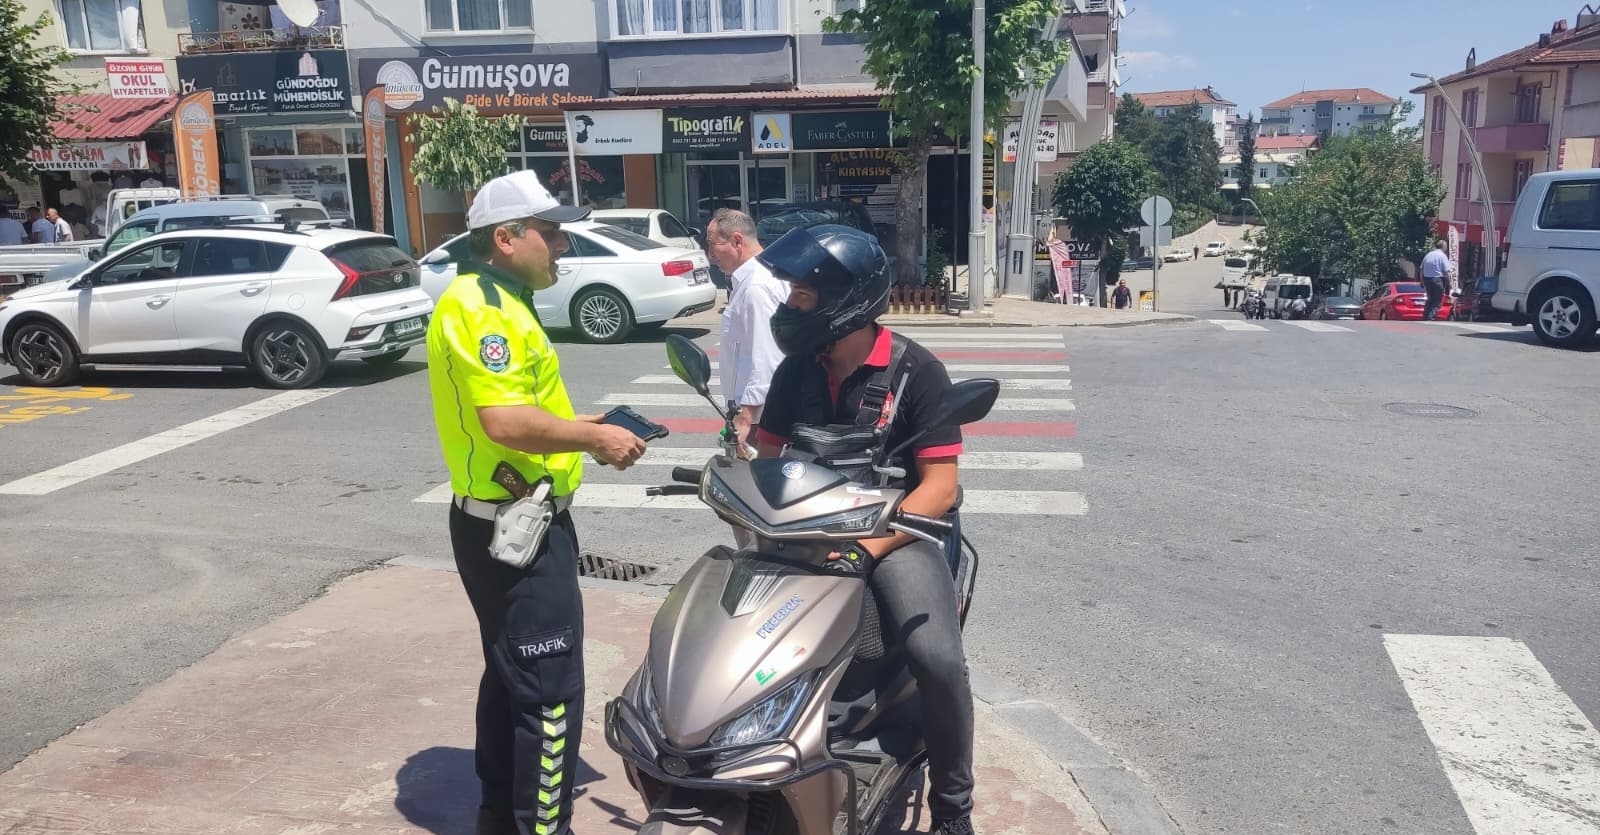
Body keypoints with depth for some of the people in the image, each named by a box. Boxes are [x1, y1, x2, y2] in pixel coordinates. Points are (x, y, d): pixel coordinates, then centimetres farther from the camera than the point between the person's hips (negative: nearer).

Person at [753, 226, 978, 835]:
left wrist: (869, 545, -24)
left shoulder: (916, 371, -8)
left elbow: (940, 487, -11)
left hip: (896, 529, -4)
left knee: (938, 658, -26)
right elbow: (767, 455, 11)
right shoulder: (796, 369, 6)